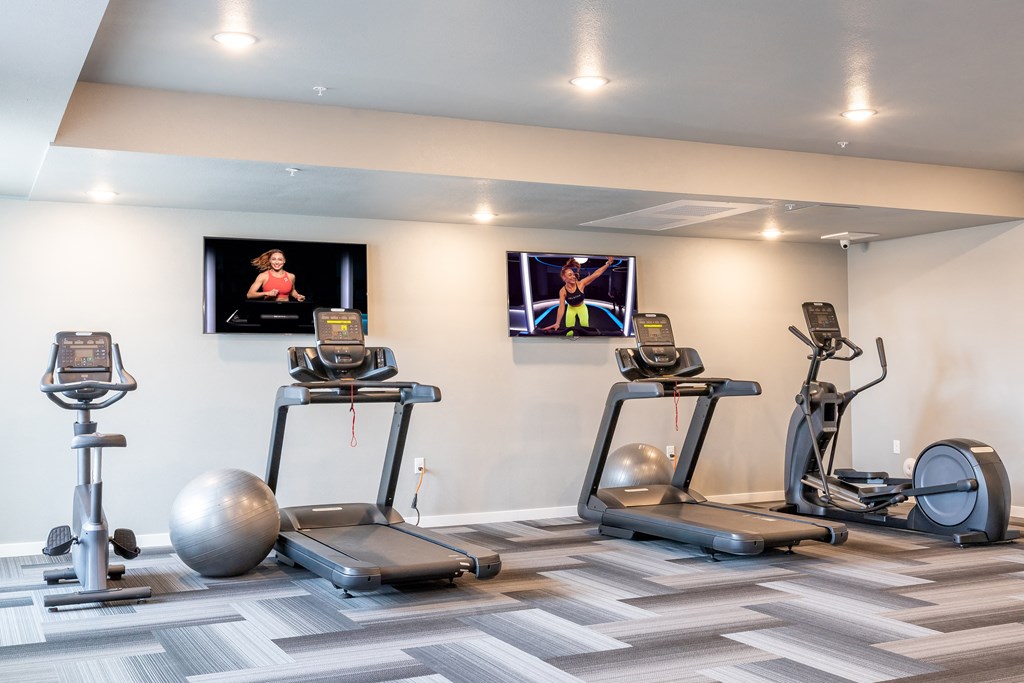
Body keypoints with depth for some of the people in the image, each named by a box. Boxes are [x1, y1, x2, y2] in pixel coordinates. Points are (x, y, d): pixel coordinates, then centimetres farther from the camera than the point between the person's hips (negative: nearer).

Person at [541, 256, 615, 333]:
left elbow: (596, 274, -32)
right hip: (571, 309, 0)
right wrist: (557, 323, -39)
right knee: (569, 332, -2)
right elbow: (561, 307, -28)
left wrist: (608, 263, -39)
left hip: (582, 308, 0)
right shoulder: (563, 291, -25)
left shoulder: (580, 284, -27)